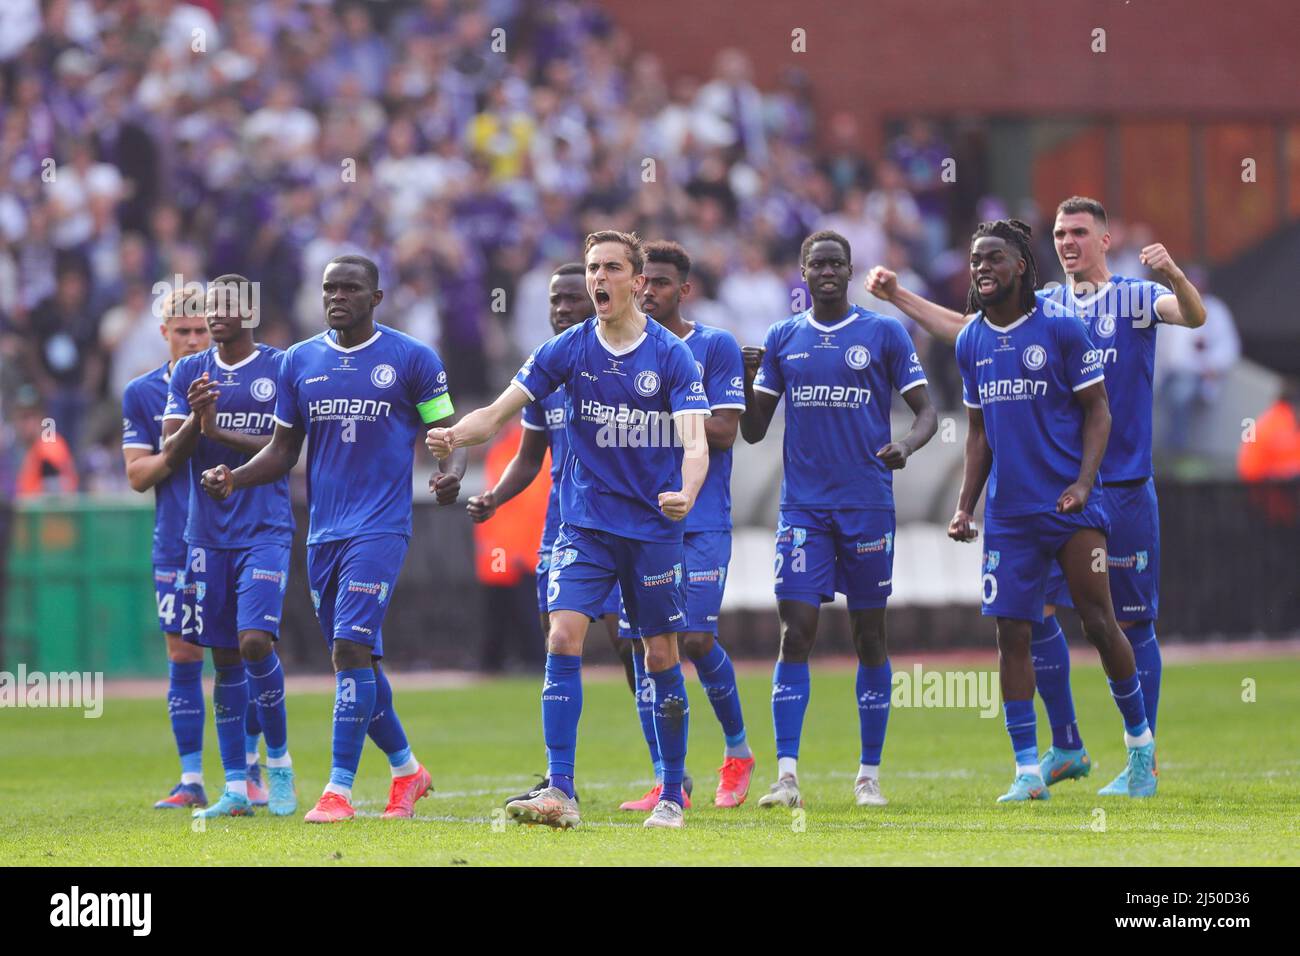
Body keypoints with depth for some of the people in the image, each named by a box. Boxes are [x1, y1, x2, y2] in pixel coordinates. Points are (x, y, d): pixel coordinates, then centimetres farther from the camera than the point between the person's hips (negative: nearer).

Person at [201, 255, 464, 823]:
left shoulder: (411, 359, -1)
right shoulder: (300, 361, 11)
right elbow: (283, 451, 16)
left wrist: (451, 475, -21)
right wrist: (233, 478, -2)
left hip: (380, 526, -5)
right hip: (323, 531, 5)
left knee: (351, 648, -17)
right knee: (354, 658, 9)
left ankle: (339, 788, -17)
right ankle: (406, 769, 28)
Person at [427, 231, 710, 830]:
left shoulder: (671, 355, -6)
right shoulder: (567, 349, 1)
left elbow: (694, 443, -14)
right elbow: (499, 412, 0)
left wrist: (686, 494, -35)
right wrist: (455, 435, -22)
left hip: (654, 527, -2)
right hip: (585, 524, 2)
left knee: (661, 657, 4)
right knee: (563, 638, -14)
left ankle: (672, 798, 17)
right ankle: (559, 794, -16)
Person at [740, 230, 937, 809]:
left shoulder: (884, 333, 2)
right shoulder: (783, 339, 10)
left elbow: (925, 411, 2)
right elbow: (753, 431, 11)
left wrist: (906, 445, -19)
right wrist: (748, 379, -8)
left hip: (868, 505, -1)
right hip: (802, 506, 1)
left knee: (869, 635, 4)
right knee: (796, 631, -9)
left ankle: (869, 776, 12)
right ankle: (786, 776, -13)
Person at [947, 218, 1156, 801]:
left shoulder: (1060, 328, -4)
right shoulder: (971, 342, 10)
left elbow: (1097, 411, -2)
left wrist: (1083, 482, -15)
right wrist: (964, 507, 11)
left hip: (1071, 506, -4)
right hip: (1008, 511, 4)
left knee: (1099, 623, -5)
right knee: (1011, 633, -1)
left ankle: (1139, 741, 15)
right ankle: (1027, 772, 2)